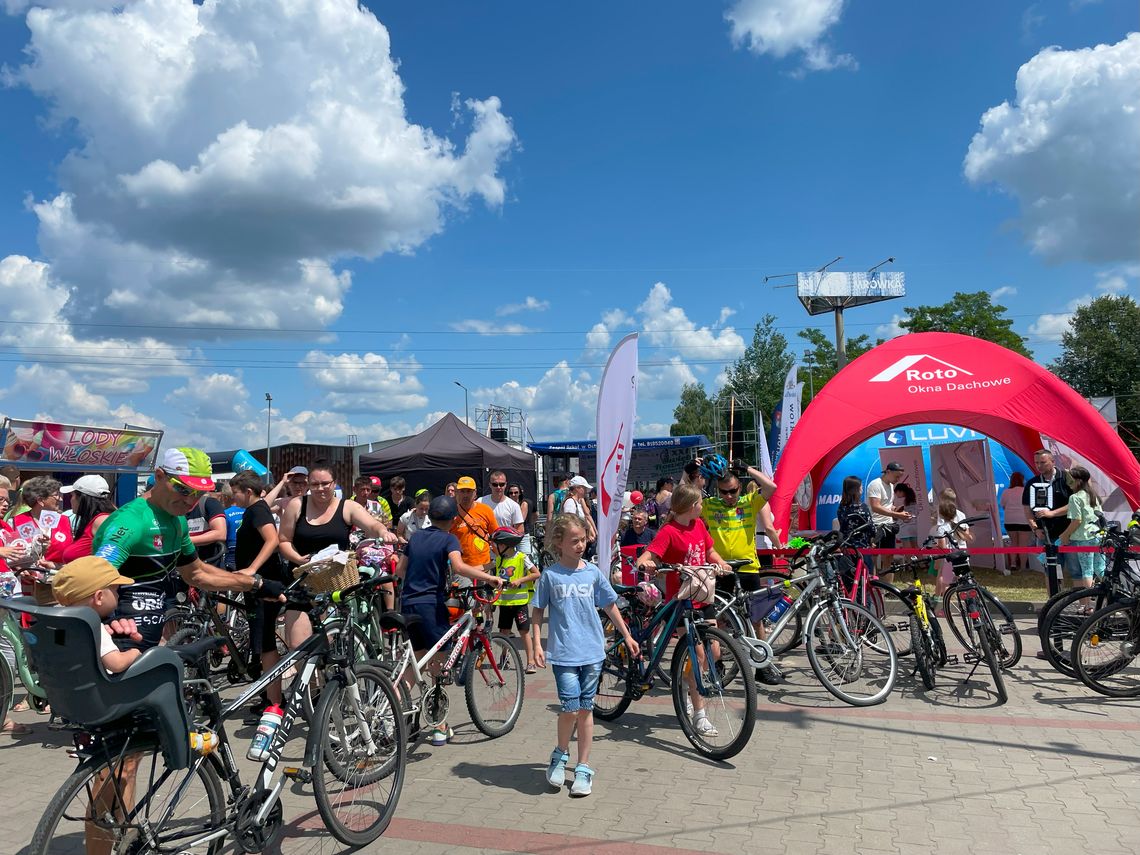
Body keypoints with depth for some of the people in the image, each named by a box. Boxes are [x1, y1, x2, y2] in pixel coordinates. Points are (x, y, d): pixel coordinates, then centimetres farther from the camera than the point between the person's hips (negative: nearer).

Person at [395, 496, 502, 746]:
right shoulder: (448, 539, -4)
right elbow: (459, 567, -22)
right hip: (431, 604, -6)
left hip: (408, 603, 6)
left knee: (417, 660, 20)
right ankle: (440, 728, 3)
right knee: (439, 665, 1)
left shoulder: (416, 538, 14)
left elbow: (400, 570, 17)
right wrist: (490, 577, -22)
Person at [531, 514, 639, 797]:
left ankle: (583, 767, 23)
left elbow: (609, 605, 15)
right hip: (563, 653, -2)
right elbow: (538, 610, 5)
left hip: (592, 651, 3)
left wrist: (627, 636, 17)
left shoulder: (592, 572, 4)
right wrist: (537, 644, -4)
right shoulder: (550, 575, -3)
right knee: (570, 708, -10)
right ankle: (560, 754, 18)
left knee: (586, 709, 9)